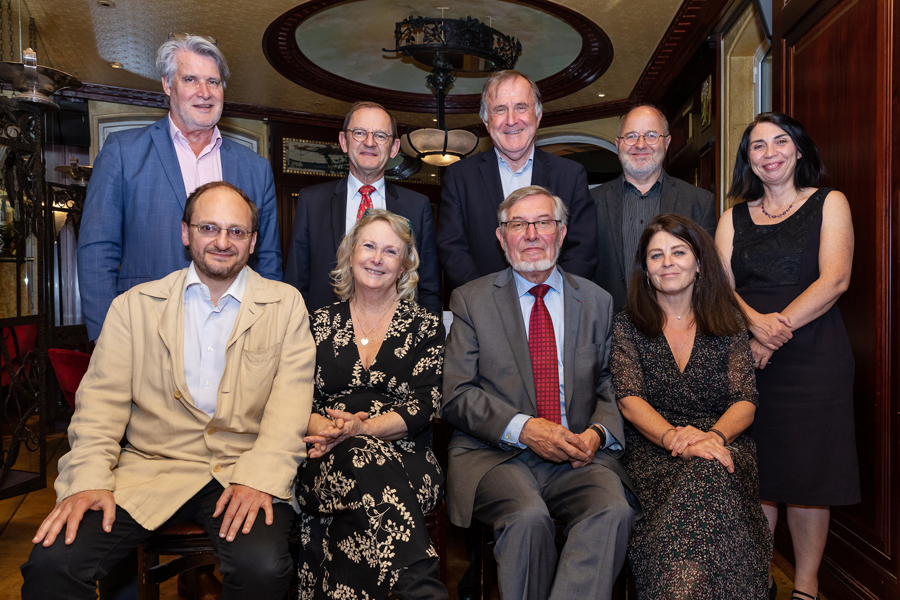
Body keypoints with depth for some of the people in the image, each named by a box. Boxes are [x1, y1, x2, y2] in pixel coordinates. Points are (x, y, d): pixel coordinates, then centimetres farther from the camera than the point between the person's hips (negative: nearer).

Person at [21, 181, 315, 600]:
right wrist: (89, 479, -10)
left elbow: (292, 398, -3)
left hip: (244, 470, -1)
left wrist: (260, 478, -18)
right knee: (52, 561, -20)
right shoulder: (135, 305, 10)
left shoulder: (286, 305, 6)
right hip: (150, 468, 2)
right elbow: (103, 397, 5)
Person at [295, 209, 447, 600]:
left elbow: (423, 407, -2)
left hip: (403, 456, -1)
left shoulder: (425, 326, 10)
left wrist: (361, 428, -18)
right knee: (366, 463, -36)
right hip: (330, 460, 1)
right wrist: (324, 428, -16)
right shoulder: (320, 323, 15)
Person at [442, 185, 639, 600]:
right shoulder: (471, 300, 7)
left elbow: (612, 386, 14)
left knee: (614, 510, -28)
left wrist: (598, 432, -8)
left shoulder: (597, 302, 15)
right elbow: (457, 395, -1)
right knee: (528, 516, -30)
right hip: (495, 454, -1)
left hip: (578, 456, 2)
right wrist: (523, 428, -15)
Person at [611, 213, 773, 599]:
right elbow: (630, 401, -4)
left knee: (706, 478, -36)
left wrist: (715, 435, -20)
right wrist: (675, 437, -24)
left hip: (723, 449, 1)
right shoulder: (628, 326, 8)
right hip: (651, 456, -1)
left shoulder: (728, 325, 13)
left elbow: (745, 402, 3)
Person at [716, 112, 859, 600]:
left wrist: (782, 324, -17)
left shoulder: (829, 203, 7)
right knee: (755, 472, 4)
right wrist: (755, 322, -16)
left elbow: (835, 278, -6)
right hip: (747, 356, 2)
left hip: (812, 355, -2)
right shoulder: (734, 218, 14)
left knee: (806, 471, 2)